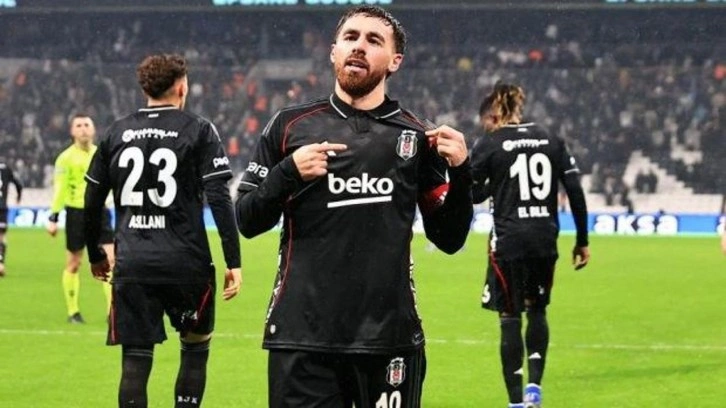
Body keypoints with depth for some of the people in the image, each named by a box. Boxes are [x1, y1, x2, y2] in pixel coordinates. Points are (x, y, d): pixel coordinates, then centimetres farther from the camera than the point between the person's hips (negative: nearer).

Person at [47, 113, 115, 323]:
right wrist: (53, 217, -12)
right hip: (76, 213, -4)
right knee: (73, 264, 4)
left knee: (110, 260, -6)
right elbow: (59, 189, -8)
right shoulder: (66, 157, -4)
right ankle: (72, 312, 14)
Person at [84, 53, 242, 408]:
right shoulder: (198, 131, -1)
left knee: (135, 362, 3)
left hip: (131, 263, 2)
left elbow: (92, 201, 12)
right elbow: (219, 199, -9)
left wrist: (95, 255, 26)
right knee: (195, 348, 16)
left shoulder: (116, 133, 9)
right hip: (186, 262, -2)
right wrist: (233, 262, -6)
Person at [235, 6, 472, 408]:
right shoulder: (291, 126, 8)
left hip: (389, 339, 1)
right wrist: (288, 173, -9)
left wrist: (460, 173, -4)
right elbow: (246, 221, 7)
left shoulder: (416, 137, 9)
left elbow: (449, 239, 11)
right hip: (302, 339, -1)